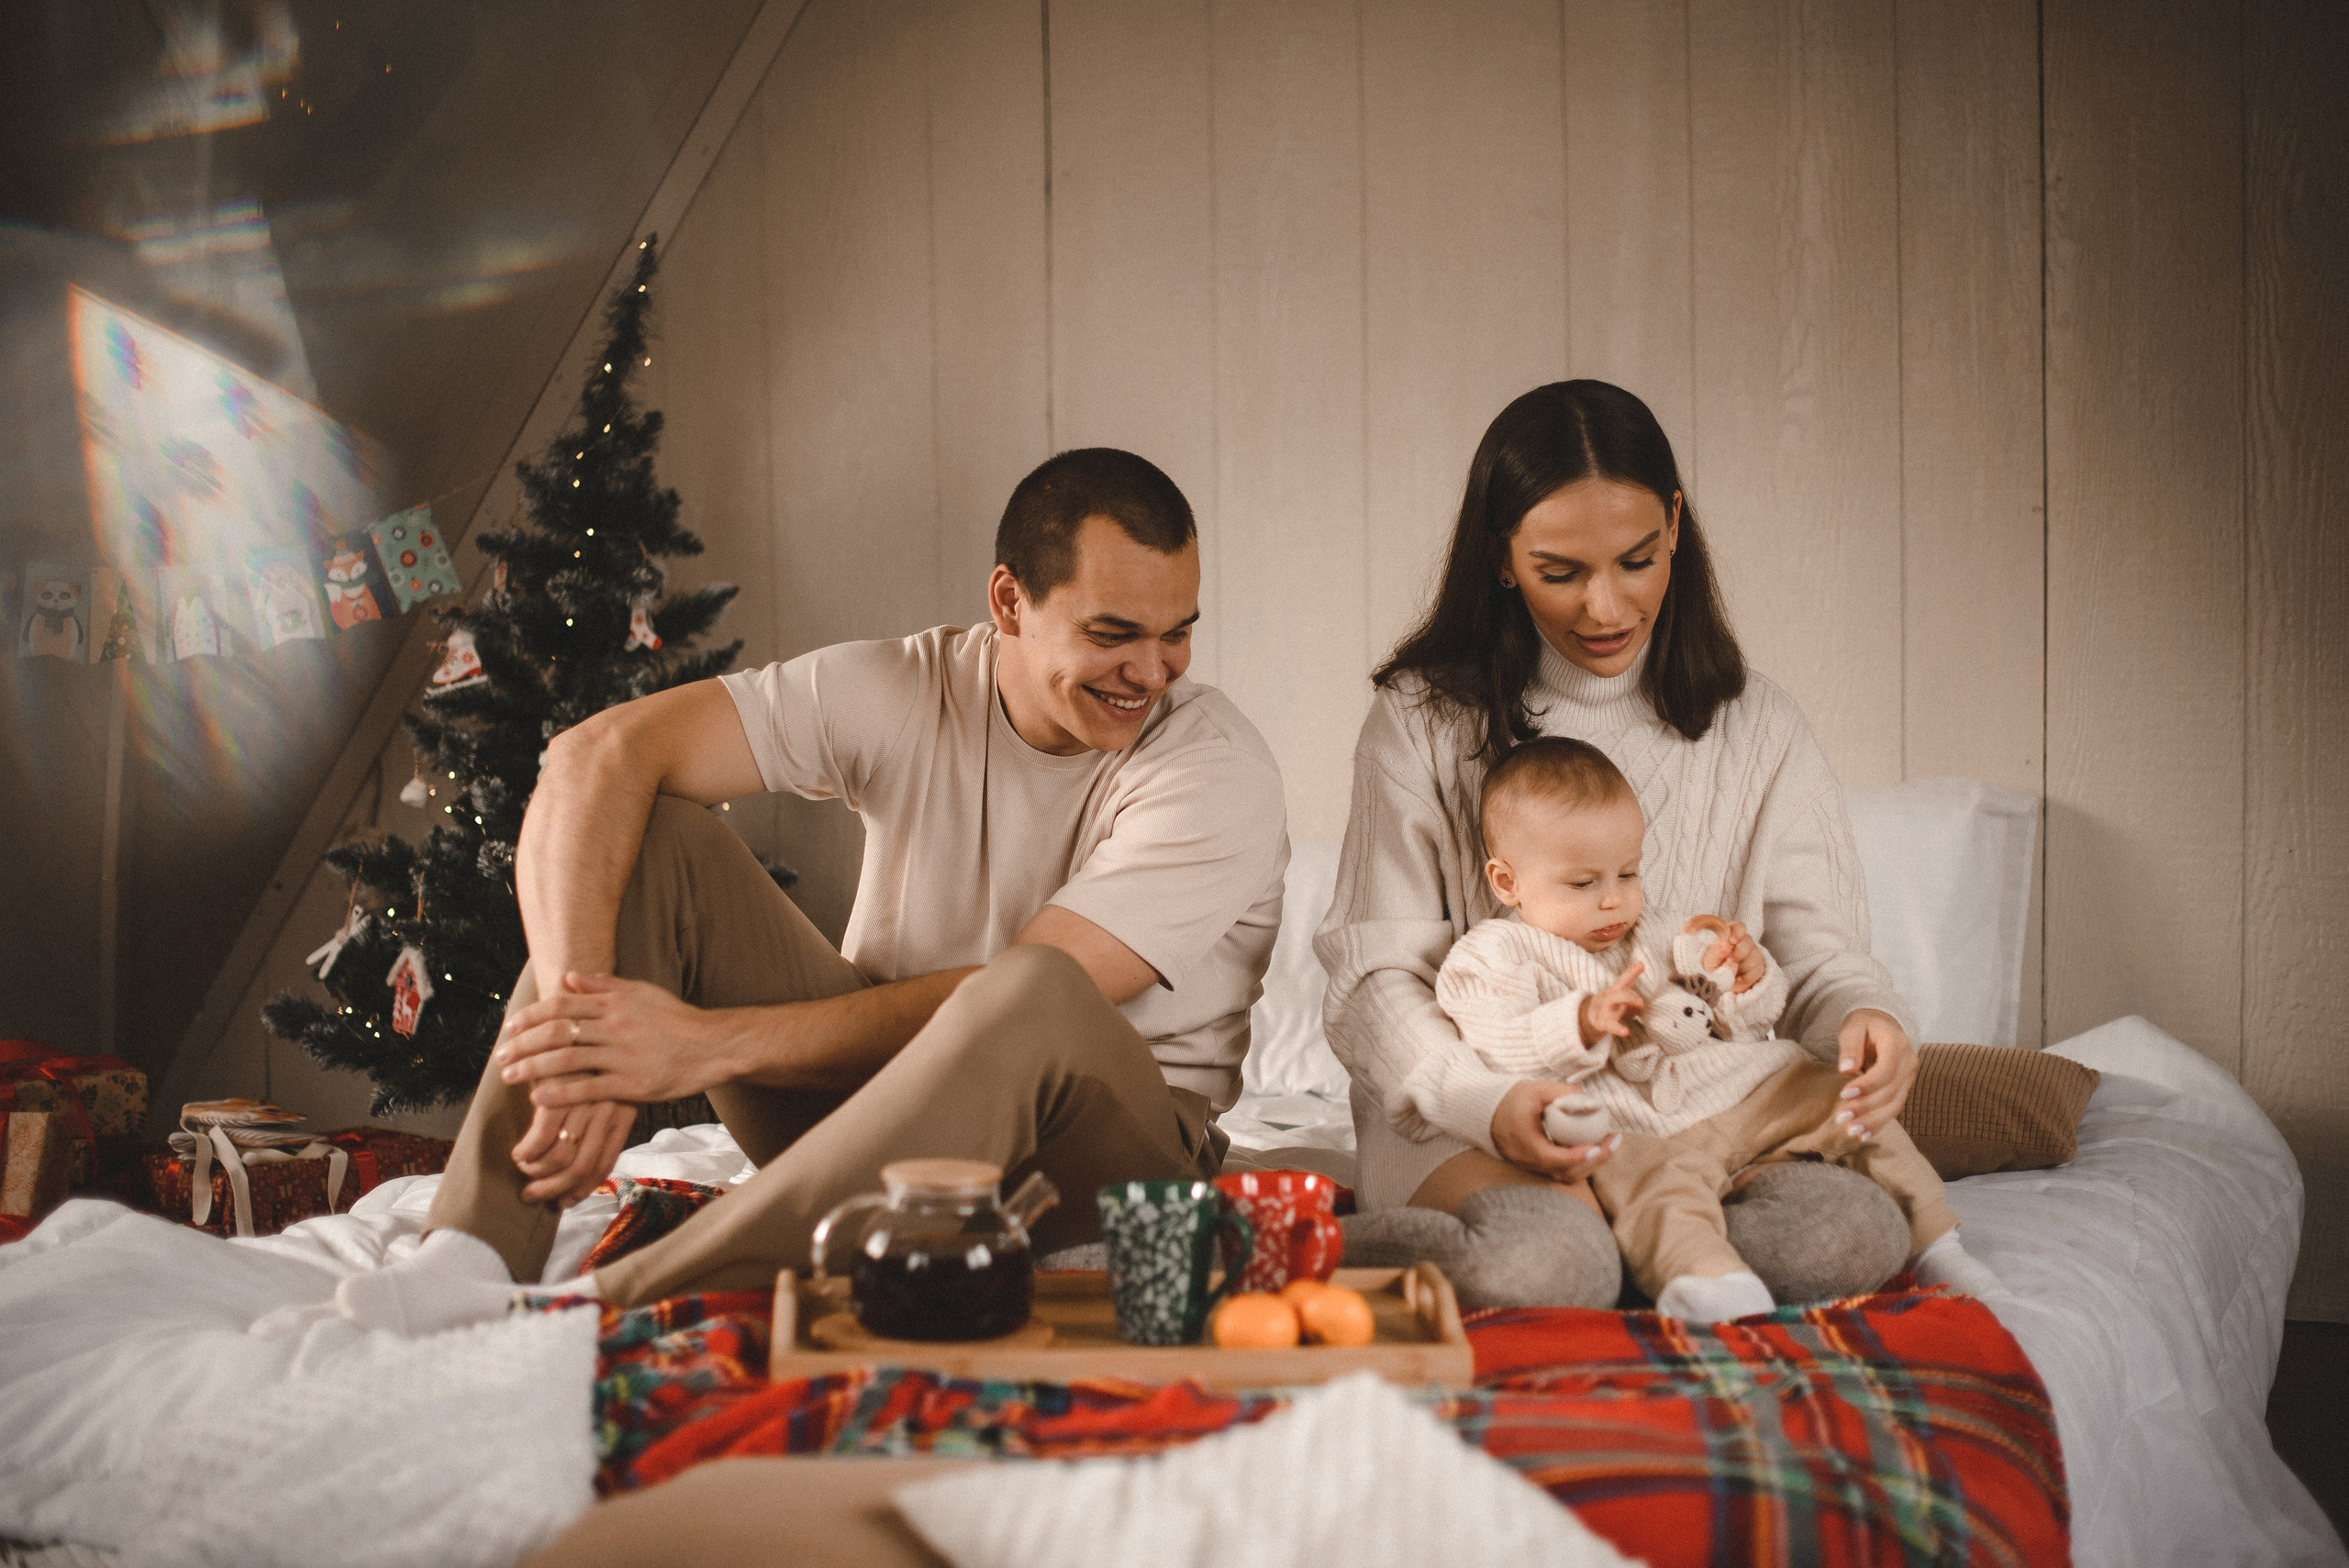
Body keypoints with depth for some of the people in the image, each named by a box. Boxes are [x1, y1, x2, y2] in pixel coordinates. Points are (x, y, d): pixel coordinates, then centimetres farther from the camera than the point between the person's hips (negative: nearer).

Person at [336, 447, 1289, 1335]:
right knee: (646, 831, -12)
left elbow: (1016, 1004, -26)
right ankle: (476, 1256, -27)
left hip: (1107, 1148, -4)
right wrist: (579, 1017, -34)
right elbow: (599, 755, -17)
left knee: (1033, 994, -39)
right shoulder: (905, 691, -7)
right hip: (869, 1106, 4)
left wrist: (710, 1044, -33)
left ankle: (618, 1307, -39)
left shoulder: (1221, 776, -17)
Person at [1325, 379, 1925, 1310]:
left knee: (1851, 1230, -30)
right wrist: (1489, 1100, -23)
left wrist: (1868, 1016, -19)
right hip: (1467, 1130, -4)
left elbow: (1819, 952, 8)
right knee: (1549, 1259, -39)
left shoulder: (1758, 732, 12)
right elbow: (1375, 981, -2)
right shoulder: (1422, 723, 3)